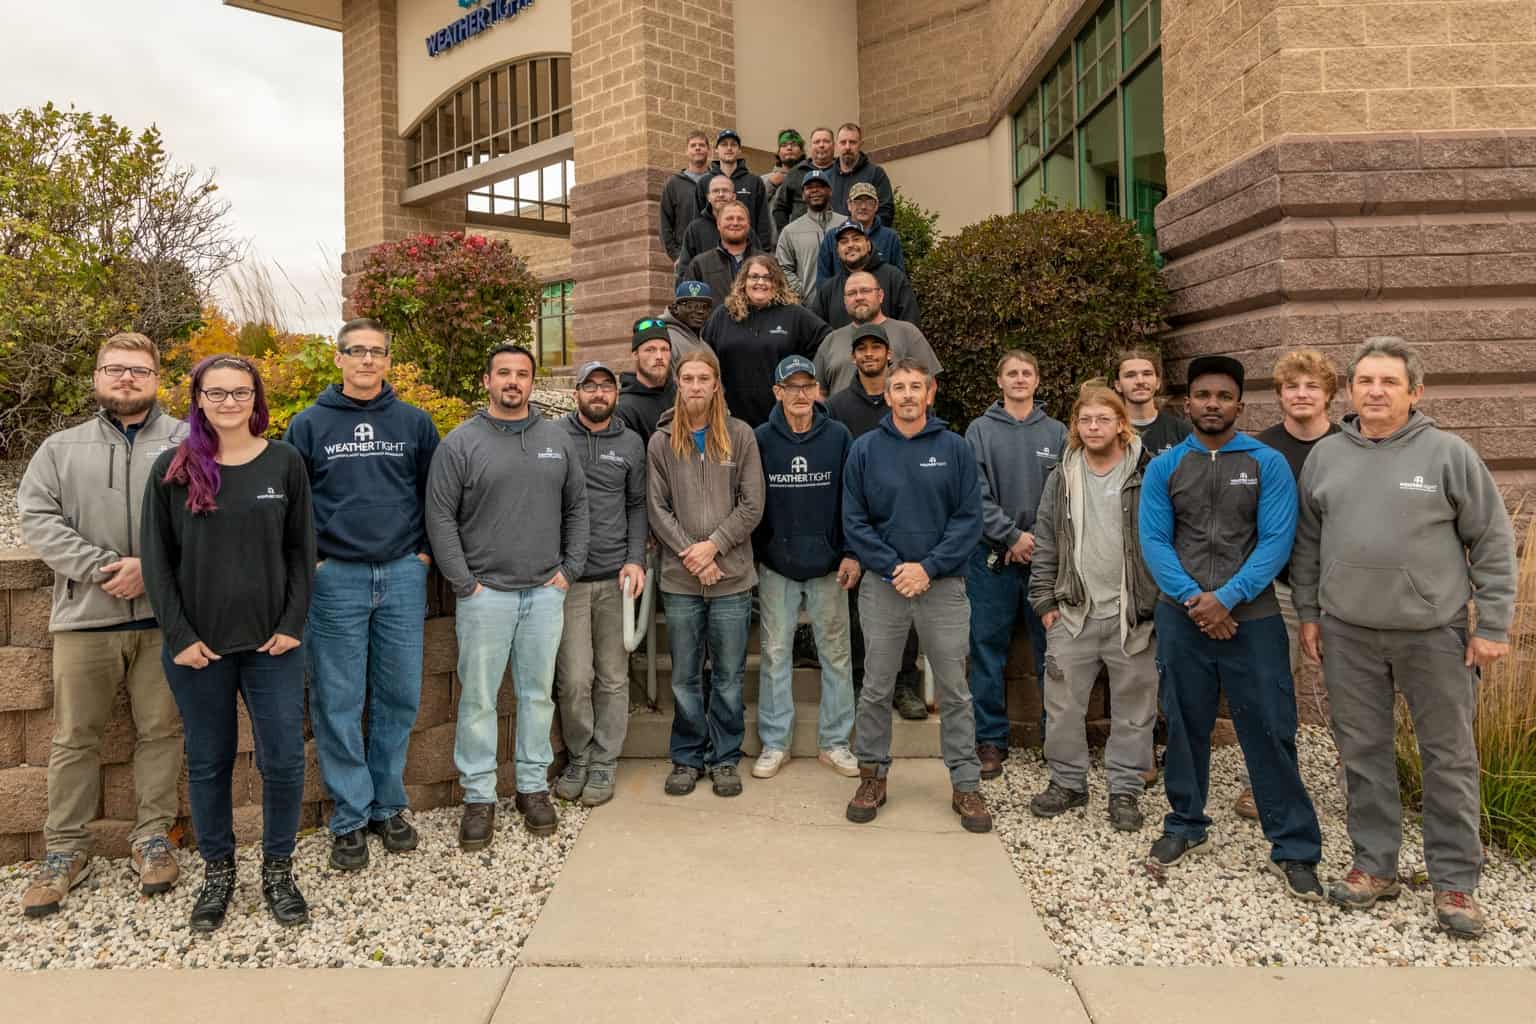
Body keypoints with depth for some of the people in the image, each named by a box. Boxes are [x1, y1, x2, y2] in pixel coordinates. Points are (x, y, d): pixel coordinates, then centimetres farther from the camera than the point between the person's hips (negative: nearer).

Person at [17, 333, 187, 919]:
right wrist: (99, 567, -11)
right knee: (75, 736, 8)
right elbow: (37, 518, 2)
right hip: (85, 615, 2)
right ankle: (65, 850, 20)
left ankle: (152, 838, 20)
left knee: (160, 729, 7)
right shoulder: (61, 448, 12)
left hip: (165, 614, -1)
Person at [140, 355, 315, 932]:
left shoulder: (284, 462, 2)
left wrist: (293, 624, -5)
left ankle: (277, 868, 21)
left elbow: (301, 549, 3)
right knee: (208, 762, 10)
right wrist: (179, 636, -6)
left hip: (271, 643, 0)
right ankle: (217, 871, 27)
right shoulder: (173, 468, 1)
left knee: (284, 760, 1)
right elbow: (156, 558, 2)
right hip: (198, 646, 0)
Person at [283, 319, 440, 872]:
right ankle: (350, 816, 15)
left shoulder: (415, 422, 7)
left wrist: (426, 552, 4)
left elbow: (435, 494, 12)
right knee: (338, 703, 3)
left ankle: (388, 804, 22)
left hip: (402, 576, 2)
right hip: (334, 579, -1)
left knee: (399, 696, 7)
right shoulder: (309, 425, 3)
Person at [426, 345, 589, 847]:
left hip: (545, 592, 3)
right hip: (485, 593, -3)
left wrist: (570, 569, 4)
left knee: (538, 693, 11)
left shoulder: (557, 438, 8)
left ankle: (533, 786, 24)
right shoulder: (461, 442, -3)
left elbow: (577, 508, 13)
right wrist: (464, 583, -9)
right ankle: (479, 795, 16)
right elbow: (440, 517, -5)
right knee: (478, 698, 3)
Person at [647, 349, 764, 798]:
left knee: (729, 677, 7)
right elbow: (657, 508, 1)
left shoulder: (740, 436, 1)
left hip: (732, 576, -1)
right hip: (679, 579, 1)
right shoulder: (661, 441, 4)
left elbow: (752, 505, -2)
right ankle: (686, 757, 23)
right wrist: (689, 552, -10)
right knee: (685, 677, 9)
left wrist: (713, 545, -11)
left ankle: (724, 758, 21)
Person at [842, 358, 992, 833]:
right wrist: (893, 568, -11)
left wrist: (929, 567, -13)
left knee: (954, 690, 6)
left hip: (943, 584, 0)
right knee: (876, 689, 9)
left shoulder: (955, 448, 0)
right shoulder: (865, 450, 2)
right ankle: (873, 774, 23)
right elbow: (854, 521, 0)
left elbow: (969, 518, -3)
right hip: (883, 584, 1)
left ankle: (966, 783, 17)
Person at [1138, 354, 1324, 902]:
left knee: (1270, 732, 0)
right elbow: (1154, 541, -1)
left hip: (1251, 618, -2)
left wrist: (1226, 598, -15)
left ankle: (1294, 849, 12)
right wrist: (1191, 599, -14)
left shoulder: (1268, 463, 1)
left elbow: (1276, 541, -7)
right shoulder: (1163, 468, 6)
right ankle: (1186, 826, 28)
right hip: (1180, 617, 2)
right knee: (1184, 727, 12)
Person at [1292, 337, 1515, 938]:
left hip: (1435, 633, -2)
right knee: (1363, 753, 11)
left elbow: (1493, 543, -2)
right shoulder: (1325, 456, 5)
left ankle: (1455, 881, 20)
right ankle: (1374, 865, 24)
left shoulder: (1448, 454, -4)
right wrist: (1308, 612, 9)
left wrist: (1493, 625, -5)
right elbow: (1306, 542, 12)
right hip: (1348, 634, 3)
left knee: (1449, 759, 7)